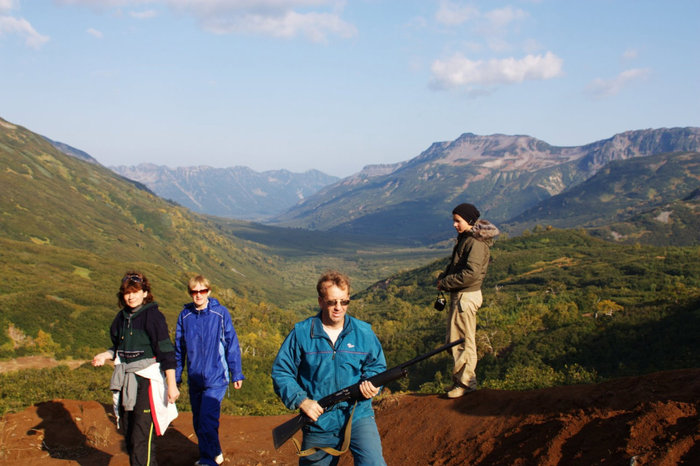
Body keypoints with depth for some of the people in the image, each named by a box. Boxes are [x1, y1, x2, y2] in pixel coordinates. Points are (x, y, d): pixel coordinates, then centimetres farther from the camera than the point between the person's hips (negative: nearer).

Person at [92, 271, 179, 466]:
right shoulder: (122, 317, 11)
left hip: (148, 380, -7)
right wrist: (106, 355, 2)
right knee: (129, 436, 11)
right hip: (125, 381, 7)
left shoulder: (153, 316, -9)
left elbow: (166, 352, -12)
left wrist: (172, 385, -15)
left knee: (141, 437, -11)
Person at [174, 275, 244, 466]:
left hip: (216, 378, -4)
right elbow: (179, 349, 11)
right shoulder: (185, 316, 2)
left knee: (207, 420, -11)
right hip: (194, 379, 5)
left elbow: (232, 344, -2)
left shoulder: (220, 313, -7)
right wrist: (175, 377, 14)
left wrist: (236, 374, -1)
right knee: (198, 422, 14)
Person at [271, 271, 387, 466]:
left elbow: (377, 365, 11)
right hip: (318, 423, 1)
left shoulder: (363, 332, 0)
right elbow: (280, 371, -1)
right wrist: (301, 400, -14)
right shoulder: (301, 333, -5)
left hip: (357, 416, 0)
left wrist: (372, 384, -11)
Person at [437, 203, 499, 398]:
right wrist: (443, 277, 2)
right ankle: (460, 379, 25)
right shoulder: (465, 238, 12)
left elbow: (471, 273, -25)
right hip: (458, 295, 10)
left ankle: (466, 382, 8)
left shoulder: (476, 242, -18)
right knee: (455, 339, 15)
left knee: (463, 340, -2)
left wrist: (445, 282, -16)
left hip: (467, 296, -10)